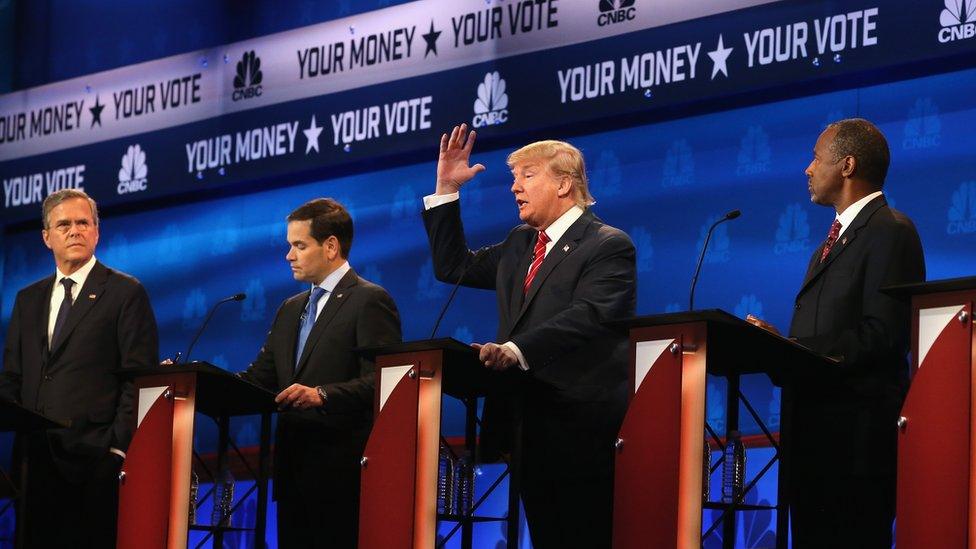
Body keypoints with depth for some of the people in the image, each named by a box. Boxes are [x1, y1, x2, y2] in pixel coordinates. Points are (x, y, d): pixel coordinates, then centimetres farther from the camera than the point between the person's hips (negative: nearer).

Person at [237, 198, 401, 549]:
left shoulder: (370, 301, -4)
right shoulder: (291, 309, 22)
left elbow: (379, 382, -15)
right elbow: (260, 378, 15)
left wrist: (321, 395, -27)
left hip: (340, 470, -8)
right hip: (294, 466, 8)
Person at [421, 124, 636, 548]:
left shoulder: (609, 246, -7)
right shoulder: (520, 243, 20)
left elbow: (588, 316, -22)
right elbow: (454, 266, 24)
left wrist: (517, 350, -34)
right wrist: (446, 190, 16)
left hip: (580, 424, -8)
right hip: (530, 423, 8)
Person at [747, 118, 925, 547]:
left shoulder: (889, 231, -7)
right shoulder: (836, 237, 24)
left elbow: (880, 335, -18)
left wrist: (793, 349, -19)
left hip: (856, 429, -10)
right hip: (815, 429, 10)